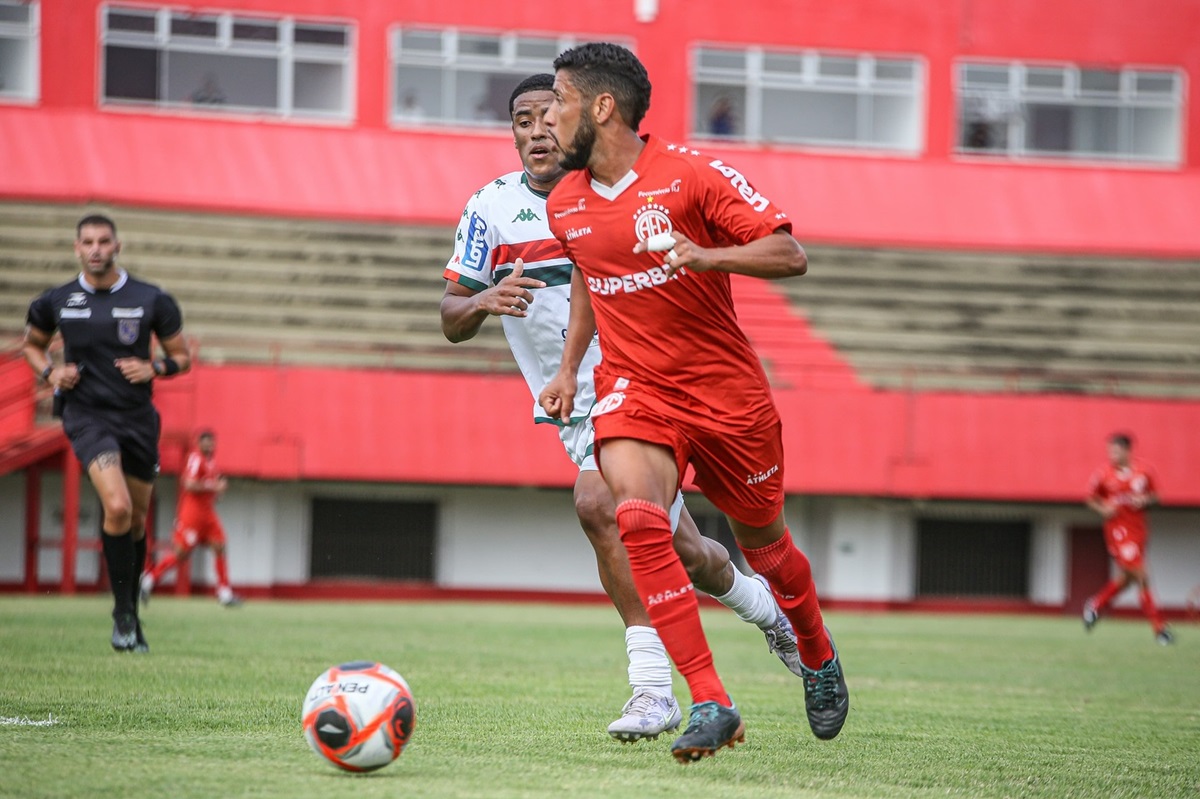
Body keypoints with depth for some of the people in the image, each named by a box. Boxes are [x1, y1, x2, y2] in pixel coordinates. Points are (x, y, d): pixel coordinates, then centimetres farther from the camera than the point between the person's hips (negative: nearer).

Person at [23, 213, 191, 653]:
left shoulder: (152, 300, -2)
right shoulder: (56, 302, 0)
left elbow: (182, 357, 6)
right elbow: (33, 344, 19)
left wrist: (154, 368, -14)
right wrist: (50, 372, -2)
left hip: (138, 416, 2)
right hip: (88, 415, -2)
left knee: (136, 519, 11)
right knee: (117, 507, -23)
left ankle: (131, 614, 30)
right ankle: (122, 612, -12)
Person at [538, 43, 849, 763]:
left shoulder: (692, 176, -13)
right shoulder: (565, 206, 4)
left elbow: (790, 255, -15)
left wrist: (705, 256, -30)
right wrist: (568, 368, 16)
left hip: (726, 392, -3)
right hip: (634, 390, 3)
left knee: (765, 547, 12)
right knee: (636, 517, -26)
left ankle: (819, 656, 46)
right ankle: (711, 704, -26)